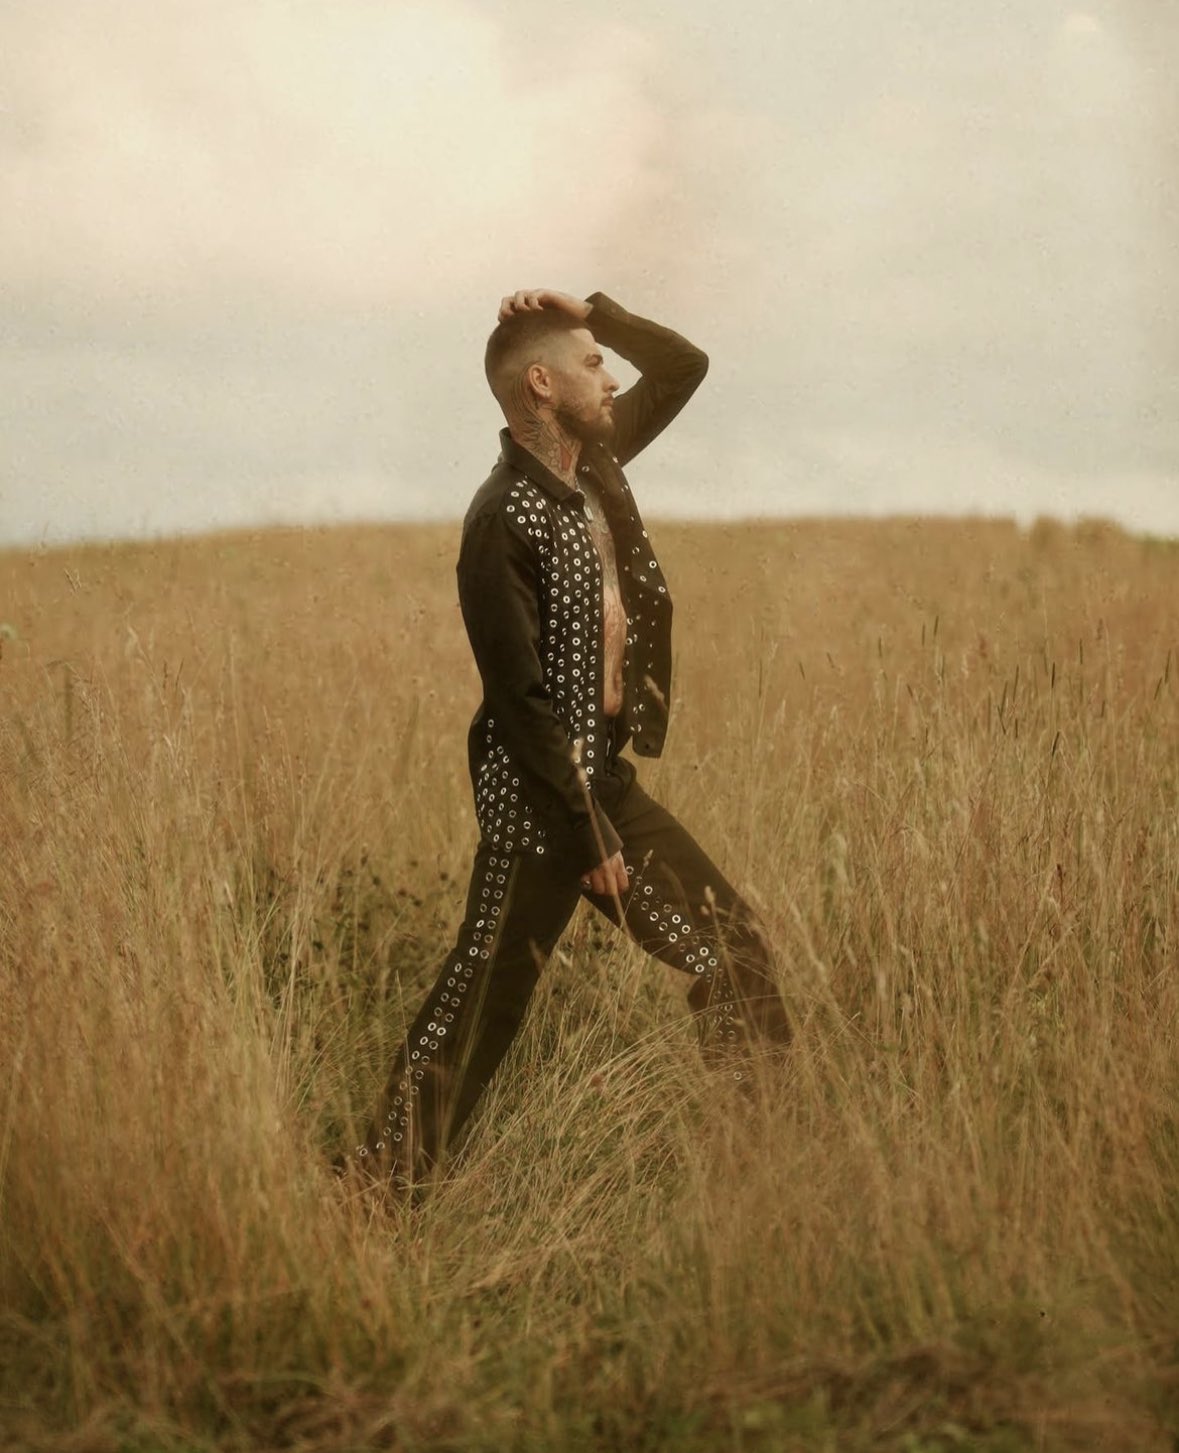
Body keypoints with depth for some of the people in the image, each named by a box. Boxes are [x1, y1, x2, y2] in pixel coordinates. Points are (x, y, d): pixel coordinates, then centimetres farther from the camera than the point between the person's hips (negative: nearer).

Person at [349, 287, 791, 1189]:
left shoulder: (594, 464, 5)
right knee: (486, 989, -3)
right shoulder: (504, 522, -19)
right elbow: (520, 698, -20)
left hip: (608, 771, 9)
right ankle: (388, 1179, 7)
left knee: (731, 944, 12)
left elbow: (683, 367, 17)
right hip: (538, 791, -9)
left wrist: (595, 313, -1)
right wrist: (588, 833, -19)